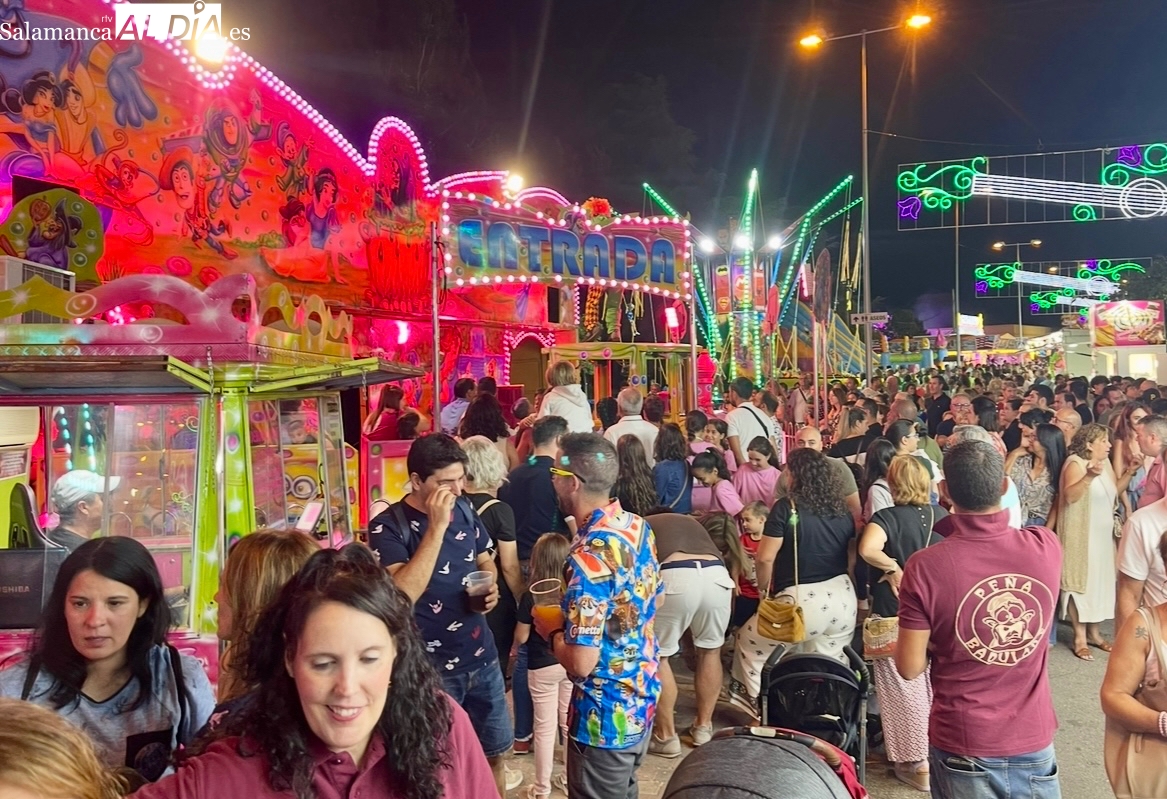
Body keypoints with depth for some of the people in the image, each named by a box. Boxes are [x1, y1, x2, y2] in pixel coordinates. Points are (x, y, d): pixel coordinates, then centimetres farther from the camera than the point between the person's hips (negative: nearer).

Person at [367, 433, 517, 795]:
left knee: (496, 748, 19)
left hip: (482, 655, 6)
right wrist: (437, 526, -31)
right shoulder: (388, 526, -16)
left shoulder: (464, 509, 1)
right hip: (431, 667, -5)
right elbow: (403, 593, -29)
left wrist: (491, 586, -6)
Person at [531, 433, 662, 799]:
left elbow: (580, 663, -28)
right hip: (643, 698, 8)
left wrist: (551, 631, -9)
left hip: (606, 717, -8)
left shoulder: (589, 556, -30)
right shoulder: (638, 526, -4)